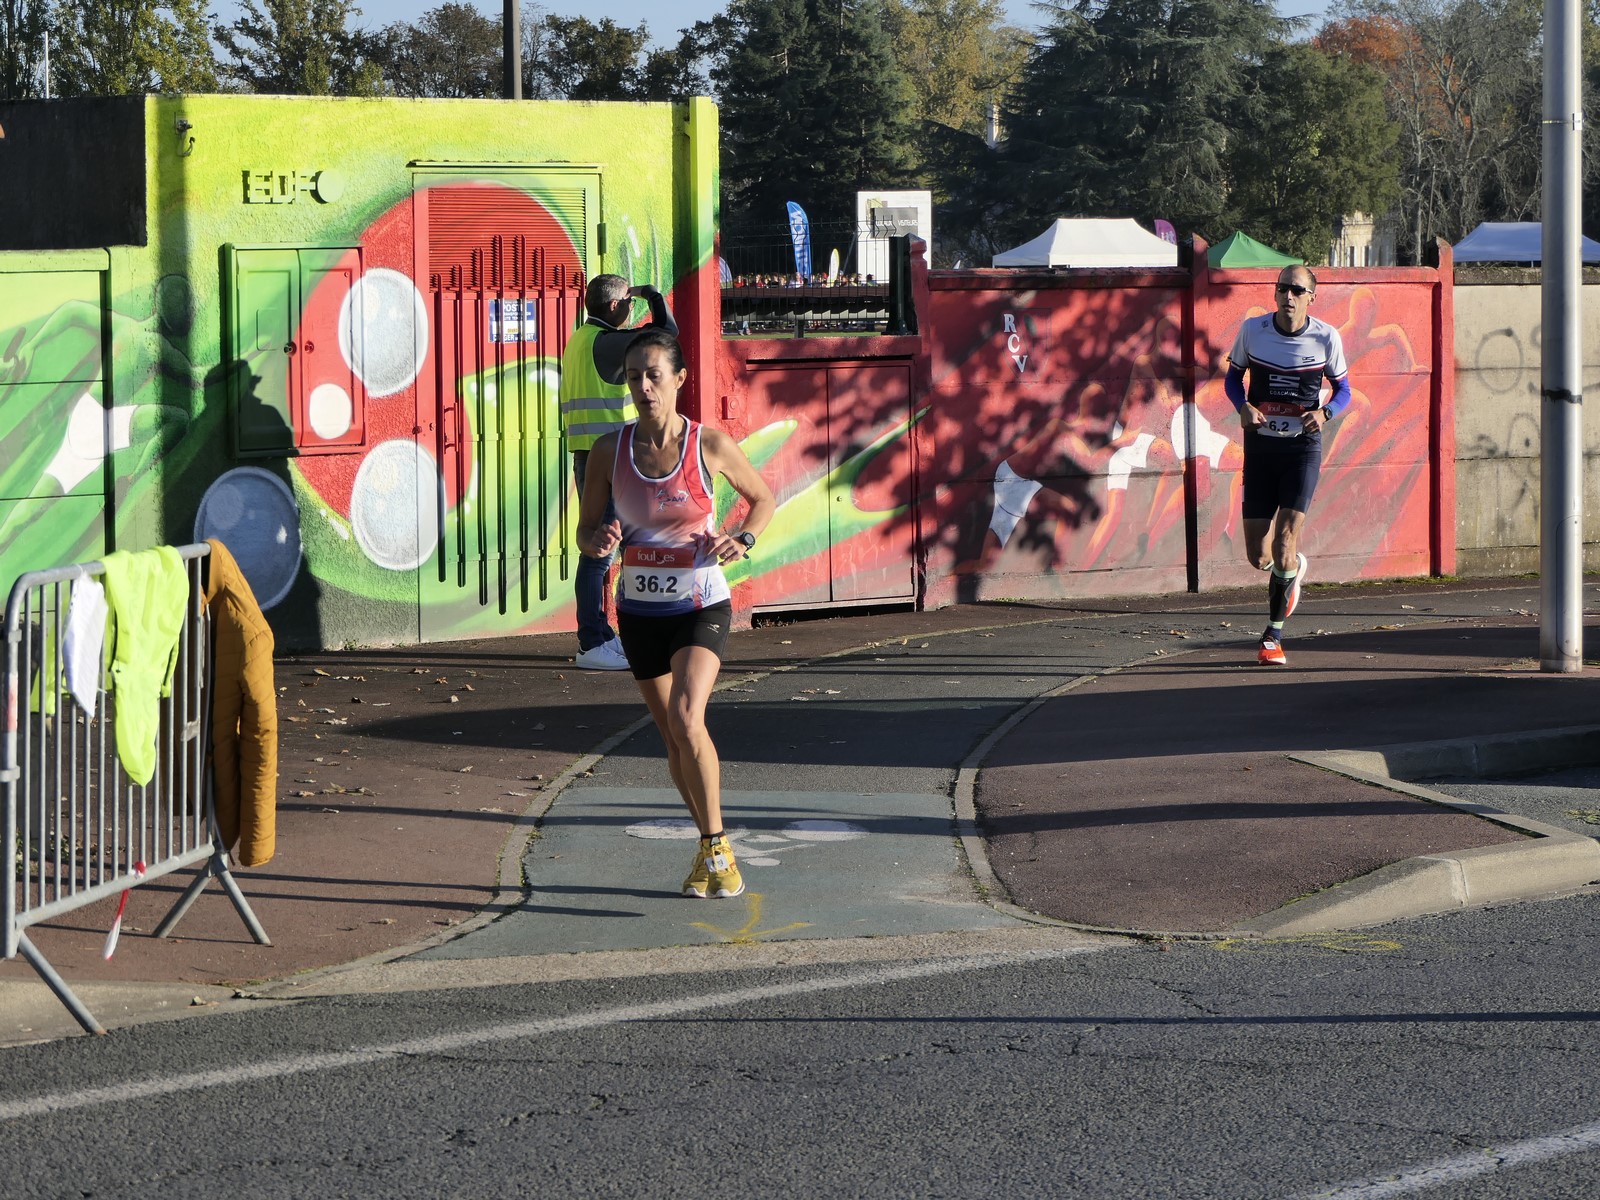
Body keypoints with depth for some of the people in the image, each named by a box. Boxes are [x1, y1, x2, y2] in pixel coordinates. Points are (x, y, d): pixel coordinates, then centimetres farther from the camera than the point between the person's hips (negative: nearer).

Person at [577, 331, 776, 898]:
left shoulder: (711, 445, -10)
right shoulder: (609, 451, -5)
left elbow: (763, 498, 7)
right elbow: (586, 531, 3)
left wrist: (741, 540, -12)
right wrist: (600, 542, -20)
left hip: (701, 606, -3)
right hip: (640, 610, 3)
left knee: (686, 718, -23)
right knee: (674, 739, 11)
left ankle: (717, 846, -11)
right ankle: (708, 847, 29)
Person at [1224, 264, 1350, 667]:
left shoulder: (1326, 337, -5)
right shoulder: (1252, 329, -3)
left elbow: (1343, 390, 6)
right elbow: (1232, 377, 11)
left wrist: (1324, 412, -16)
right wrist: (1244, 407, -10)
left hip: (1303, 446, -2)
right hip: (1260, 444, 2)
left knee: (1285, 546, -14)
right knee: (1258, 556, 2)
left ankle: (1273, 636, 1)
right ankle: (1292, 571, 39)